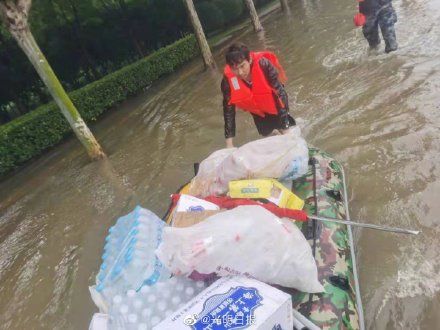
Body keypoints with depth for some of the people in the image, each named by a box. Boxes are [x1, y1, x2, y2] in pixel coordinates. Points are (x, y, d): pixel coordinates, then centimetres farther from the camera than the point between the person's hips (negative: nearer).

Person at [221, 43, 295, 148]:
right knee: (266, 135, 14)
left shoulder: (263, 64, -39)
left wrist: (285, 128, -38)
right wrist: (229, 143, -23)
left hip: (274, 105, -2)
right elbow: (228, 108, -22)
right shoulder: (228, 79, -31)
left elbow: (281, 93, -36)